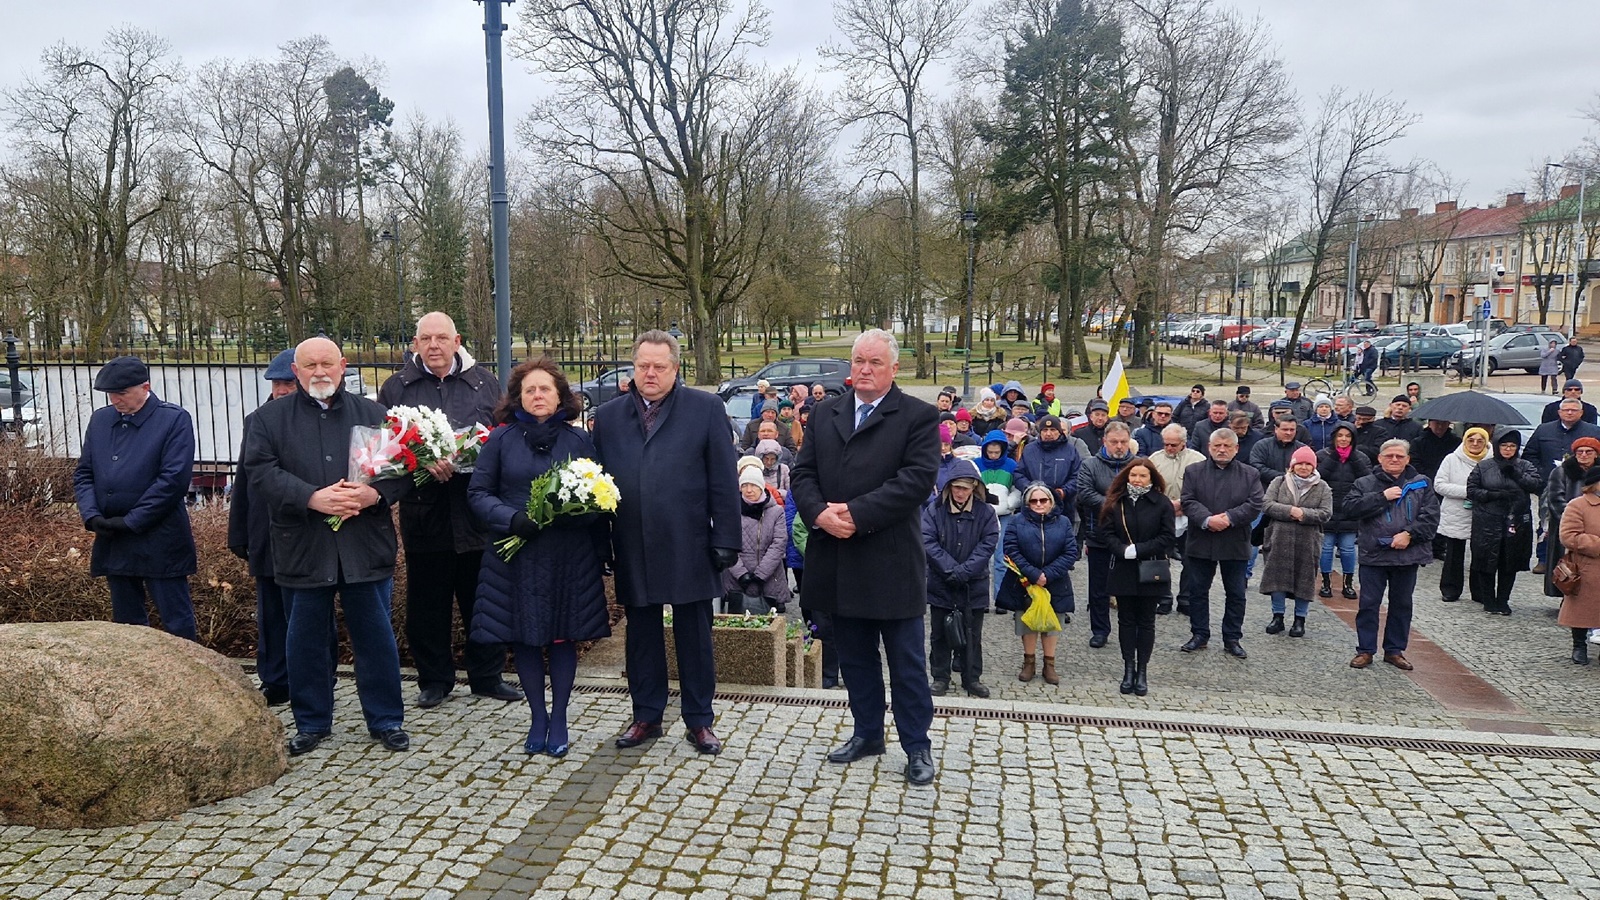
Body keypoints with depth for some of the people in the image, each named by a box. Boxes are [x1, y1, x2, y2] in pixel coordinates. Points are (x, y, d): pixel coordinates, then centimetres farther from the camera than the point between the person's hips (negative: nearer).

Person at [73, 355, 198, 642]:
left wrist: (131, 521, -14)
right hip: (113, 542, 6)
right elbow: (83, 473, 13)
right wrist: (91, 515, -4)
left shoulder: (174, 419, -7)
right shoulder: (100, 419, 11)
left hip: (159, 542, -6)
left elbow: (174, 479, -14)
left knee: (178, 627, -1)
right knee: (126, 625, 15)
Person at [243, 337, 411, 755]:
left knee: (376, 637, 6)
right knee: (305, 640, 10)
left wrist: (374, 493, -16)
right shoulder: (269, 418, 7)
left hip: (366, 548, 0)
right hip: (302, 549, 0)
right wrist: (312, 498, -18)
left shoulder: (373, 414, 9)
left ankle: (386, 720, 19)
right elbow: (261, 472, -5)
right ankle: (311, 723, 27)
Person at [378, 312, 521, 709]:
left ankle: (488, 675, 22)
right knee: (427, 602, 8)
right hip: (424, 512, 0)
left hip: (478, 512, 0)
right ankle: (434, 679, 23)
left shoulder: (485, 383, 8)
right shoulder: (396, 388, 6)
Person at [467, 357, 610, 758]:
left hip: (570, 558, 0)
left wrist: (602, 551, -4)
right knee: (524, 638, 7)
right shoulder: (501, 439, 2)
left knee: (564, 636, 6)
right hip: (517, 556, 0)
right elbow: (478, 492, 1)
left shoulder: (579, 440, 4)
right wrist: (512, 519, -17)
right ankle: (538, 717, 24)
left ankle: (559, 718, 22)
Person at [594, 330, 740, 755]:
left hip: (688, 548, -3)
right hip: (633, 552, 3)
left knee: (694, 636, 8)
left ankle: (699, 720, 21)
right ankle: (646, 716, 28)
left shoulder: (706, 408, 0)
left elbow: (723, 481, -3)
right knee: (641, 635, 13)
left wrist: (725, 540, -7)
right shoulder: (608, 416, 9)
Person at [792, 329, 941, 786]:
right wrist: (818, 513, -13)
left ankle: (917, 745, 19)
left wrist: (857, 514, -20)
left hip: (892, 563, -5)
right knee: (855, 657, 17)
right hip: (838, 563, 5)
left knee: (907, 661, 6)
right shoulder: (826, 414, 11)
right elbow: (803, 472, 7)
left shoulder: (919, 416, -4)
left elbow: (917, 478, -16)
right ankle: (867, 732, 33)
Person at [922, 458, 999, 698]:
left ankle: (972, 679, 22)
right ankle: (940, 678, 21)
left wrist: (964, 571, -17)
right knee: (939, 633, 9)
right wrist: (951, 569, -19)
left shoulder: (986, 512, -4)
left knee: (972, 634, 10)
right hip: (940, 583, 0)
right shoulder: (934, 510, -7)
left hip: (974, 586, 0)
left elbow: (988, 544, -8)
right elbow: (928, 542, -12)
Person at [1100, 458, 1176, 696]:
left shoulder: (1161, 503, -4)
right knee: (1126, 620, 8)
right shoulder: (1115, 502, 1)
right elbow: (1107, 533, -2)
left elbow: (1167, 537, -9)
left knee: (1146, 621, 7)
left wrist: (1138, 550, -16)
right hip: (1123, 571, 2)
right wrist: (1123, 550, -18)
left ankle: (1142, 671, 15)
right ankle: (1129, 669, 18)